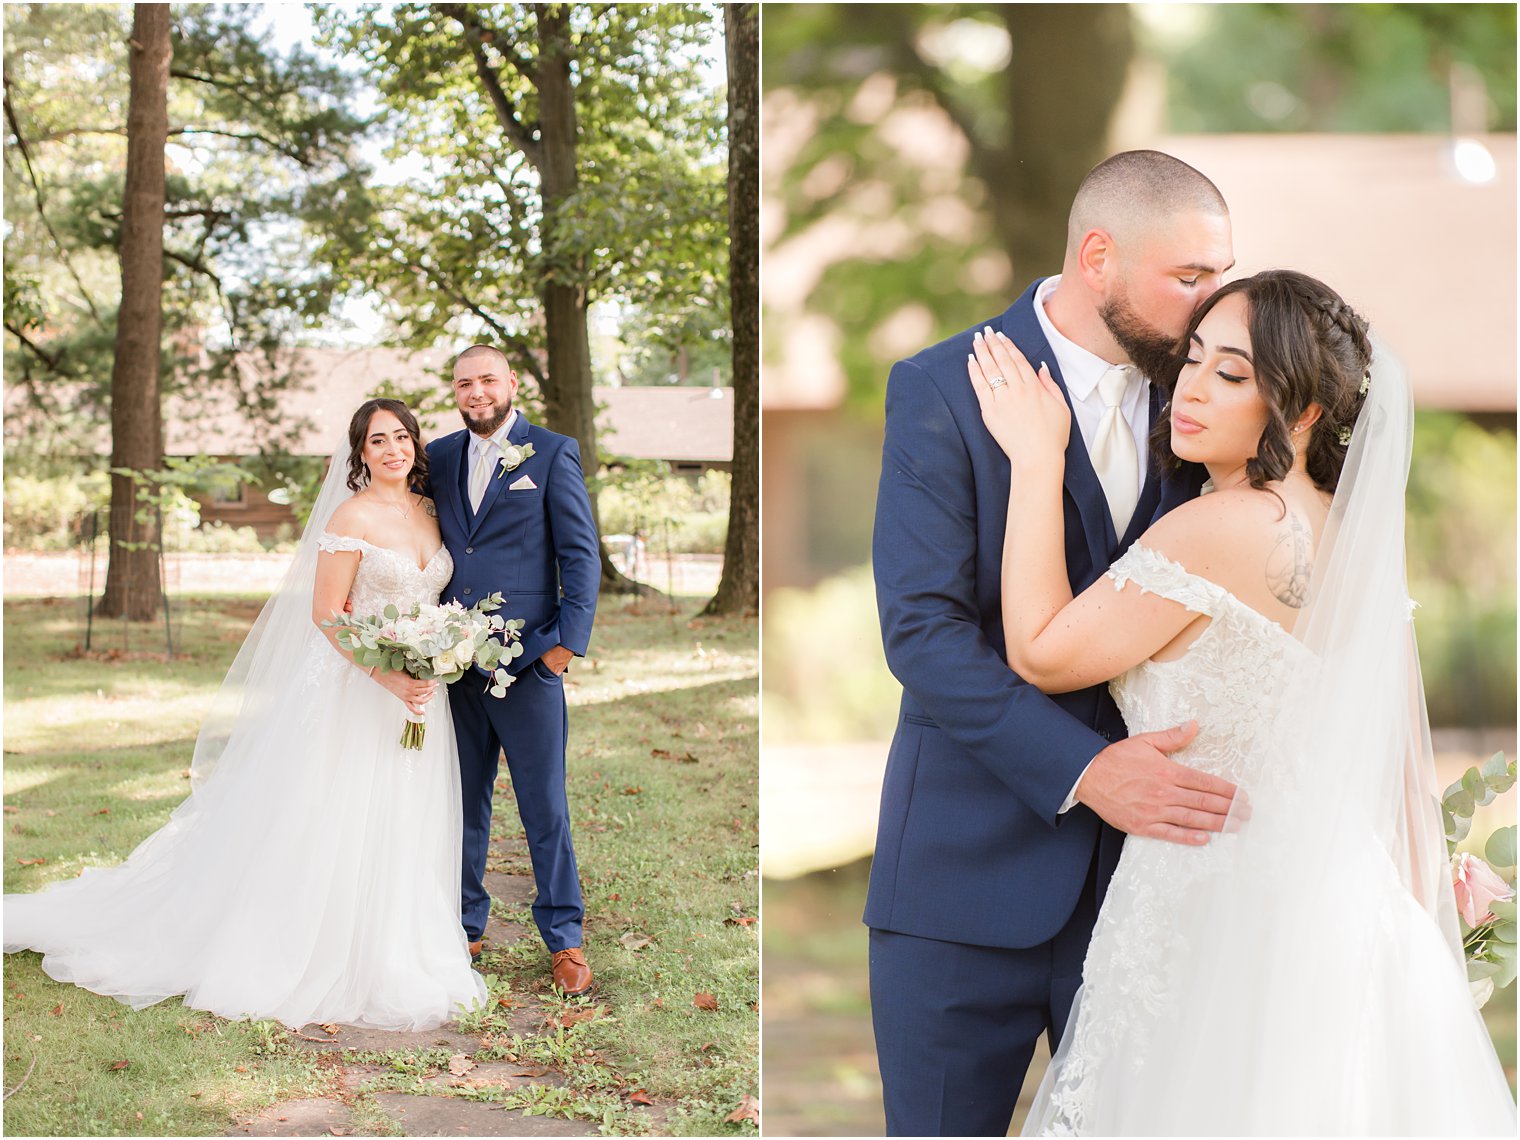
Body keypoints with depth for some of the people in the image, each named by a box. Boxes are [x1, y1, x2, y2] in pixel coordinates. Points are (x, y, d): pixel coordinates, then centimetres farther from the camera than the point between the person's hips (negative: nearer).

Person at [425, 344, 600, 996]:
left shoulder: (552, 453, -1)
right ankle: (465, 928, 23)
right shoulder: (439, 457, 11)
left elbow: (581, 553, -2)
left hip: (528, 661, -4)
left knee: (545, 807, 2)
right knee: (462, 802, 11)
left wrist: (569, 642, -9)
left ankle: (564, 939, 13)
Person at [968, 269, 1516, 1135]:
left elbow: (1041, 653, -11)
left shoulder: (1213, 530, -18)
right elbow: (1409, 776, 10)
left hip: (1212, 919, -8)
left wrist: (1036, 460, -7)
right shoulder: (1359, 540, 7)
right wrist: (1418, 958, 17)